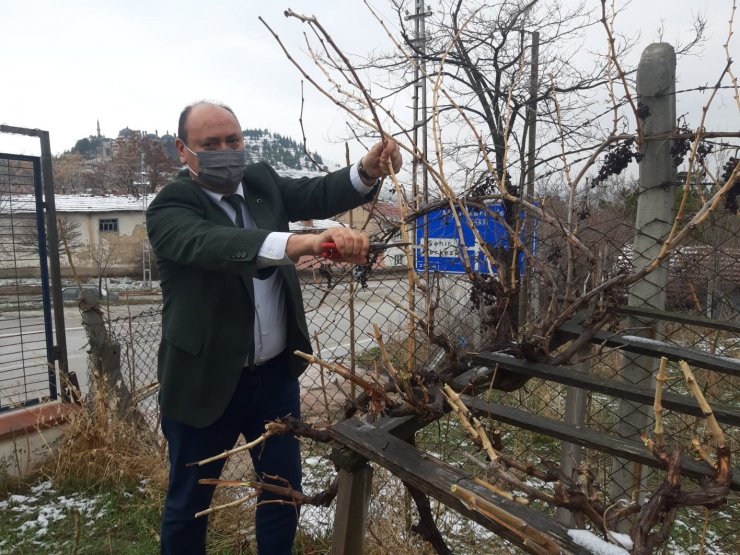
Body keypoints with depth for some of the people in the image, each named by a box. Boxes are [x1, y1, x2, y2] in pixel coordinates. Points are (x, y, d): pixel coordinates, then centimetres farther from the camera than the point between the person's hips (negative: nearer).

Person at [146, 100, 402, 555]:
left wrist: (367, 171, -31)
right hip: (207, 380, -4)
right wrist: (305, 242, -50)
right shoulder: (170, 208, -14)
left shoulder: (262, 182, 3)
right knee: (190, 499, 17)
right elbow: (214, 244, -34)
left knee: (284, 486, 20)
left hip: (276, 374, 5)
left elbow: (318, 193, -10)